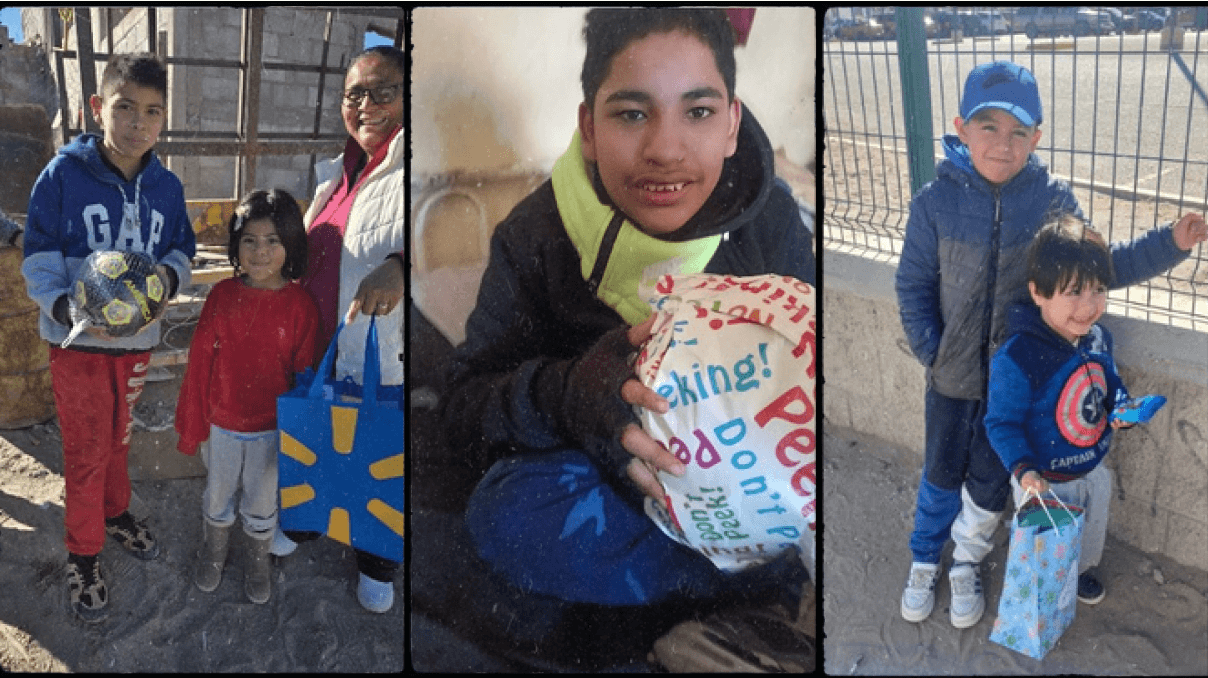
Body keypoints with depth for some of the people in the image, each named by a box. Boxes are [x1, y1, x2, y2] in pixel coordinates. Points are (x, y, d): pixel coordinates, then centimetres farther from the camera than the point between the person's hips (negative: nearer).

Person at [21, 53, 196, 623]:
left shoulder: (166, 187, 0)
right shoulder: (63, 174, -14)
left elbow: (181, 250, 11)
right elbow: (39, 259, -11)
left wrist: (170, 273, -13)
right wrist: (64, 306, -28)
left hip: (137, 340, 4)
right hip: (78, 340, -4)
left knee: (117, 439, 22)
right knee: (86, 452, 5)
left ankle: (116, 513, 45)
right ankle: (83, 554, 22)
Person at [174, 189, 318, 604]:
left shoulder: (301, 306, -16)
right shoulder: (222, 296, -12)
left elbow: (304, 375, -9)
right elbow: (200, 362, -6)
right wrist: (192, 425, -3)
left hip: (272, 429, -1)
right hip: (221, 424, 2)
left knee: (261, 505, 19)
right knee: (217, 496, 23)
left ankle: (259, 560, 45)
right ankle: (214, 550, 50)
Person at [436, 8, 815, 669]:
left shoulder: (774, 220, -9)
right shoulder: (535, 235, -12)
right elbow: (462, 406, -15)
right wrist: (568, 393, -38)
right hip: (602, 476, 0)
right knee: (513, 515, -34)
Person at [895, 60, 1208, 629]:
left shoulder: (1052, 202, -12)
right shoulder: (936, 201, -15)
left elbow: (1100, 267, -1)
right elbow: (914, 285, -5)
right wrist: (931, 349, -13)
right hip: (952, 375, 0)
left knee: (988, 485, 15)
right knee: (941, 478, 18)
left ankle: (966, 565, 41)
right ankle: (924, 562, 42)